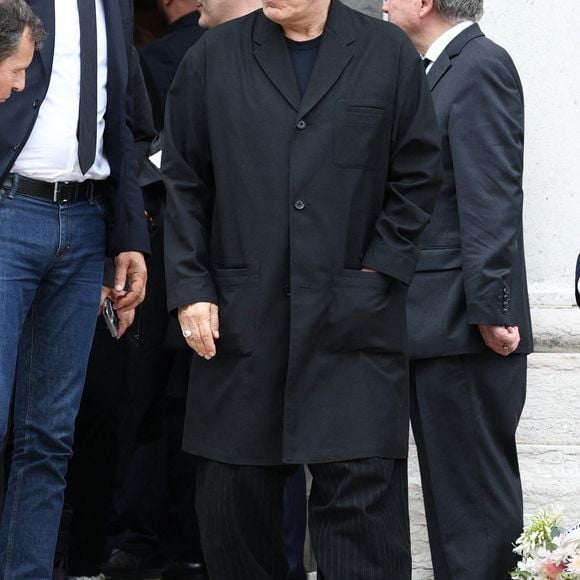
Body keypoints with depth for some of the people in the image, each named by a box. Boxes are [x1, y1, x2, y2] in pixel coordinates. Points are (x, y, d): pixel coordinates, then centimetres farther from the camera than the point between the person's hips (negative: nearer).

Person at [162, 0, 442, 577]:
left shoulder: (388, 54, 5)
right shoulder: (213, 57, 7)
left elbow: (417, 177, 6)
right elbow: (183, 184, 8)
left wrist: (380, 271, -3)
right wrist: (190, 289, 0)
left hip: (353, 313, -2)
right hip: (239, 317, 2)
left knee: (362, 485, -7)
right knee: (233, 488, 6)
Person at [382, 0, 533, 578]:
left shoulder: (481, 67, -13)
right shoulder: (436, 70, 17)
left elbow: (492, 199, -19)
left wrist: (491, 309, -22)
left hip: (463, 328, -10)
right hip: (435, 329, 10)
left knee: (475, 497, -6)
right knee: (449, 492, 13)